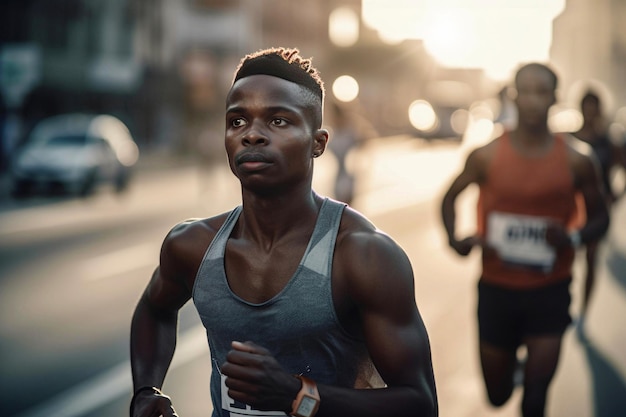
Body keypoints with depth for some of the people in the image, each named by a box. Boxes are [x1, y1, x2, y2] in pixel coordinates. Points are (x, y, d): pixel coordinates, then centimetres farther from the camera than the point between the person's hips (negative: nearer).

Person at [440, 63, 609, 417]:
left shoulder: (576, 160, -6)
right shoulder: (487, 156, -5)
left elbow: (600, 216, 3)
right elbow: (451, 196, 9)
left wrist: (574, 239, -18)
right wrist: (454, 239, -10)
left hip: (550, 290, -1)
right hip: (497, 287, 1)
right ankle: (514, 361, 50)